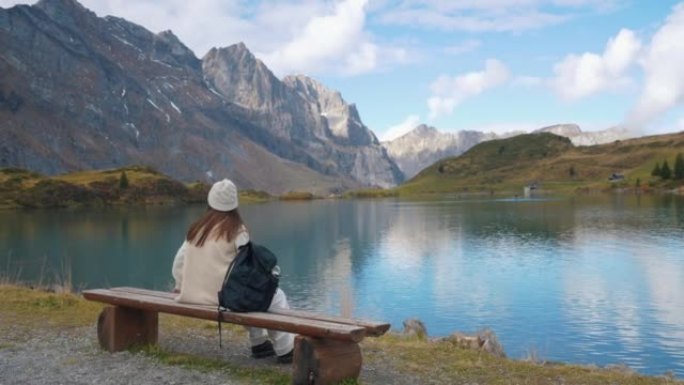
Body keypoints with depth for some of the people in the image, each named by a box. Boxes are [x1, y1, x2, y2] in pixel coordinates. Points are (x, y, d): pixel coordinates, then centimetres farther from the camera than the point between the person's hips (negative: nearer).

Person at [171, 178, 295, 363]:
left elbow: (178, 264, 12)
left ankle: (259, 343, 34)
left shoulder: (196, 228, 10)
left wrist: (182, 286, 25)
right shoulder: (237, 229, -7)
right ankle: (285, 350, 12)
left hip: (195, 295, 7)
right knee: (275, 295, 11)